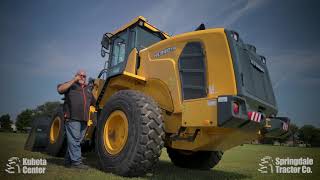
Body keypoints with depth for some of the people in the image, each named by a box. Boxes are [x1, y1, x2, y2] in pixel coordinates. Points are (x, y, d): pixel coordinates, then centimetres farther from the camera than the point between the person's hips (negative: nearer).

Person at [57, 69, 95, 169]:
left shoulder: (88, 89, 24)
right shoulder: (71, 85, 7)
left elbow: (94, 102, 32)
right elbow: (60, 89, -12)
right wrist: (74, 80, -13)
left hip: (84, 119, 6)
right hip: (72, 118, -6)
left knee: (77, 141, 11)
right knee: (74, 140, -8)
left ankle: (68, 161, 22)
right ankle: (76, 161, -3)